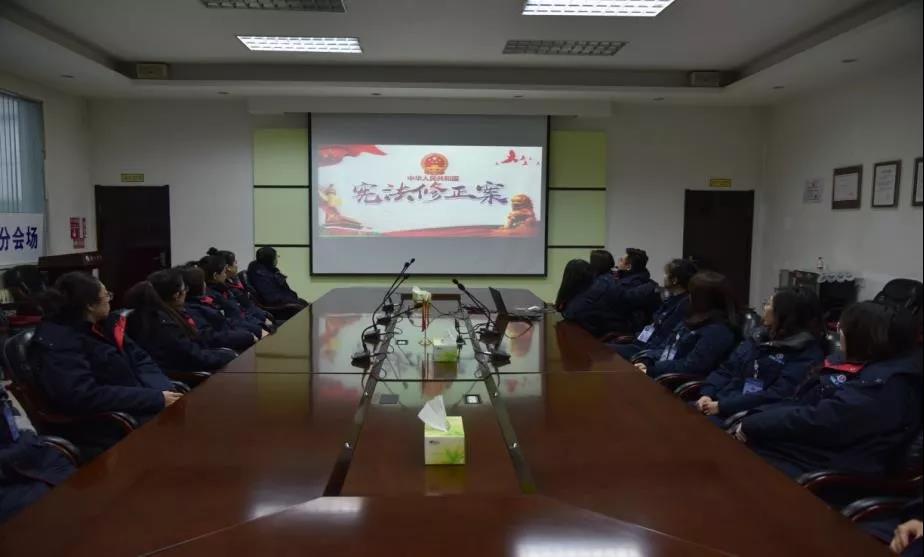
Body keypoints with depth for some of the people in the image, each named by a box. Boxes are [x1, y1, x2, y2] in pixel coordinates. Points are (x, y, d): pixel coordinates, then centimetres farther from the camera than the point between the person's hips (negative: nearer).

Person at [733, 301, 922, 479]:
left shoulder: (885, 384, -17)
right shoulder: (854, 366, 13)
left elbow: (820, 421, -23)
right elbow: (799, 402, 12)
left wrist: (752, 425, -17)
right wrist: (752, 418, -1)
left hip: (814, 469, -9)